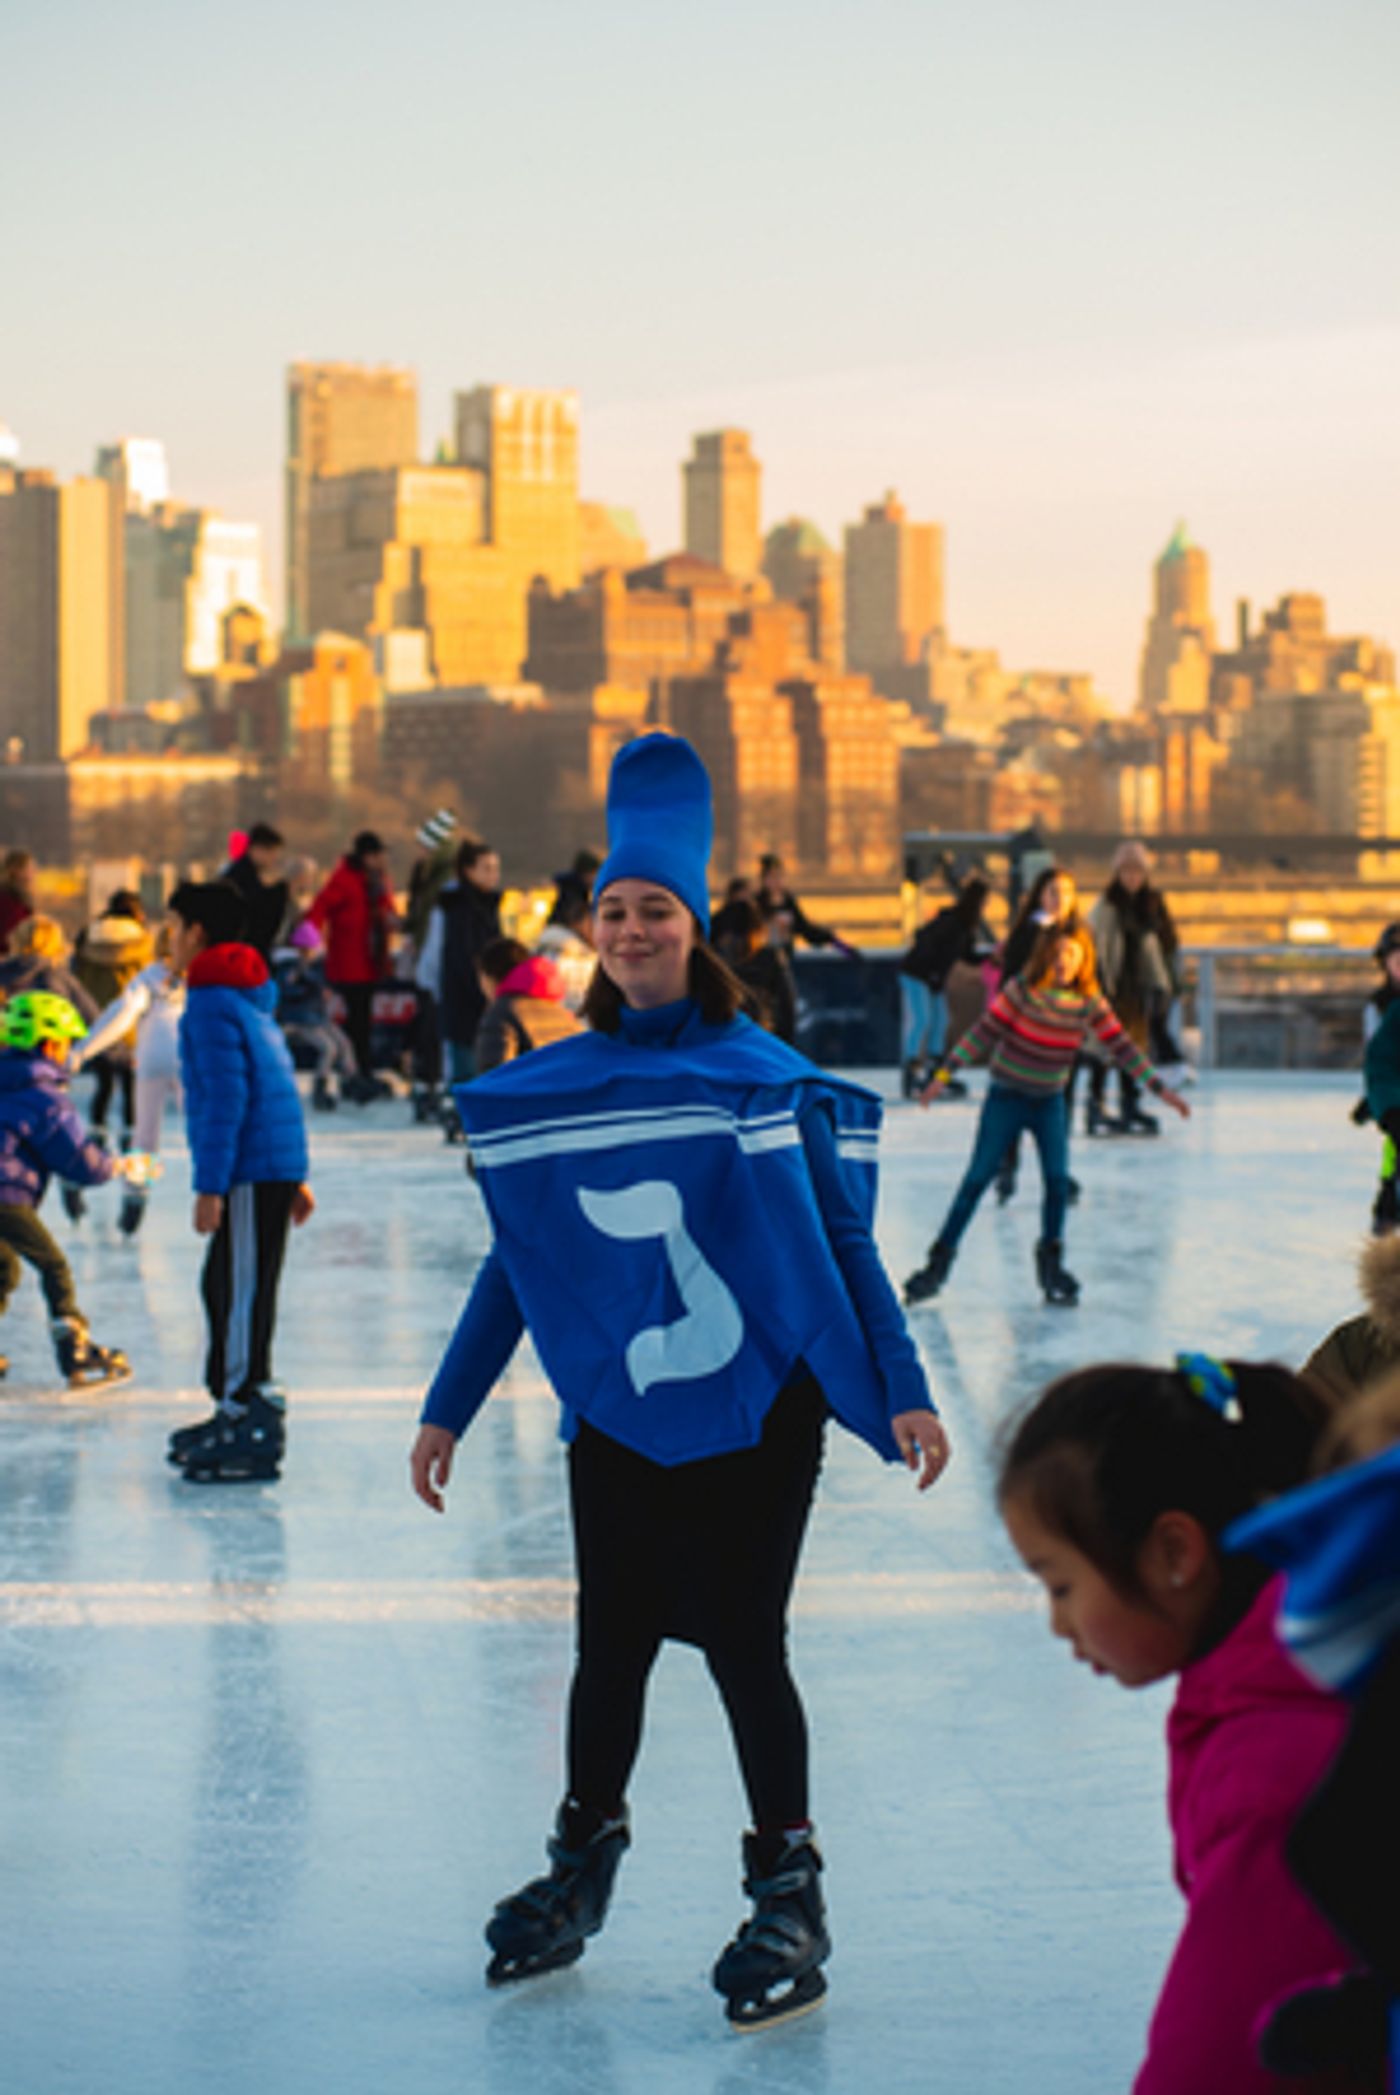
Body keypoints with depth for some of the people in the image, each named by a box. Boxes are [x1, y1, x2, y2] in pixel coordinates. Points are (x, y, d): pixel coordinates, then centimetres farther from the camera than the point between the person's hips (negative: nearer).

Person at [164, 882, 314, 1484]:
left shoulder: (212, 1004, -12)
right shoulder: (250, 997, 19)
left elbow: (226, 1097, -19)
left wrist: (210, 1185, -19)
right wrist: (295, 1177, 25)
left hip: (251, 1172, -10)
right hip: (278, 1164, 10)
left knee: (244, 1295, -8)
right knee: (223, 1288, 18)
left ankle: (254, 1432, -7)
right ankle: (233, 1406, 26)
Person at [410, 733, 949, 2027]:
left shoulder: (770, 1079, -6)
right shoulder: (548, 1092, 4)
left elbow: (844, 1244, -4)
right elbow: (515, 1264, 11)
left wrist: (903, 1394, -10)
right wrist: (446, 1411, 13)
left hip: (757, 1412, -3)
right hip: (617, 1417, 3)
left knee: (742, 1643, -4)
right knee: (613, 1643, 9)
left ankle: (789, 1895, 11)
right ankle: (585, 1862, 31)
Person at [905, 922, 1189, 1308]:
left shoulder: (1089, 1004, -8)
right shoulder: (1021, 990, -17)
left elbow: (1121, 1047, -5)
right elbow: (983, 1033, -14)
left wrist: (1160, 1089, -7)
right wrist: (943, 1075, -16)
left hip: (1049, 1102, 2)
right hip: (1006, 1097, -2)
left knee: (1058, 1178, -10)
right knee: (978, 1178, -3)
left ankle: (1050, 1265, 7)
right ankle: (939, 1262, 4)